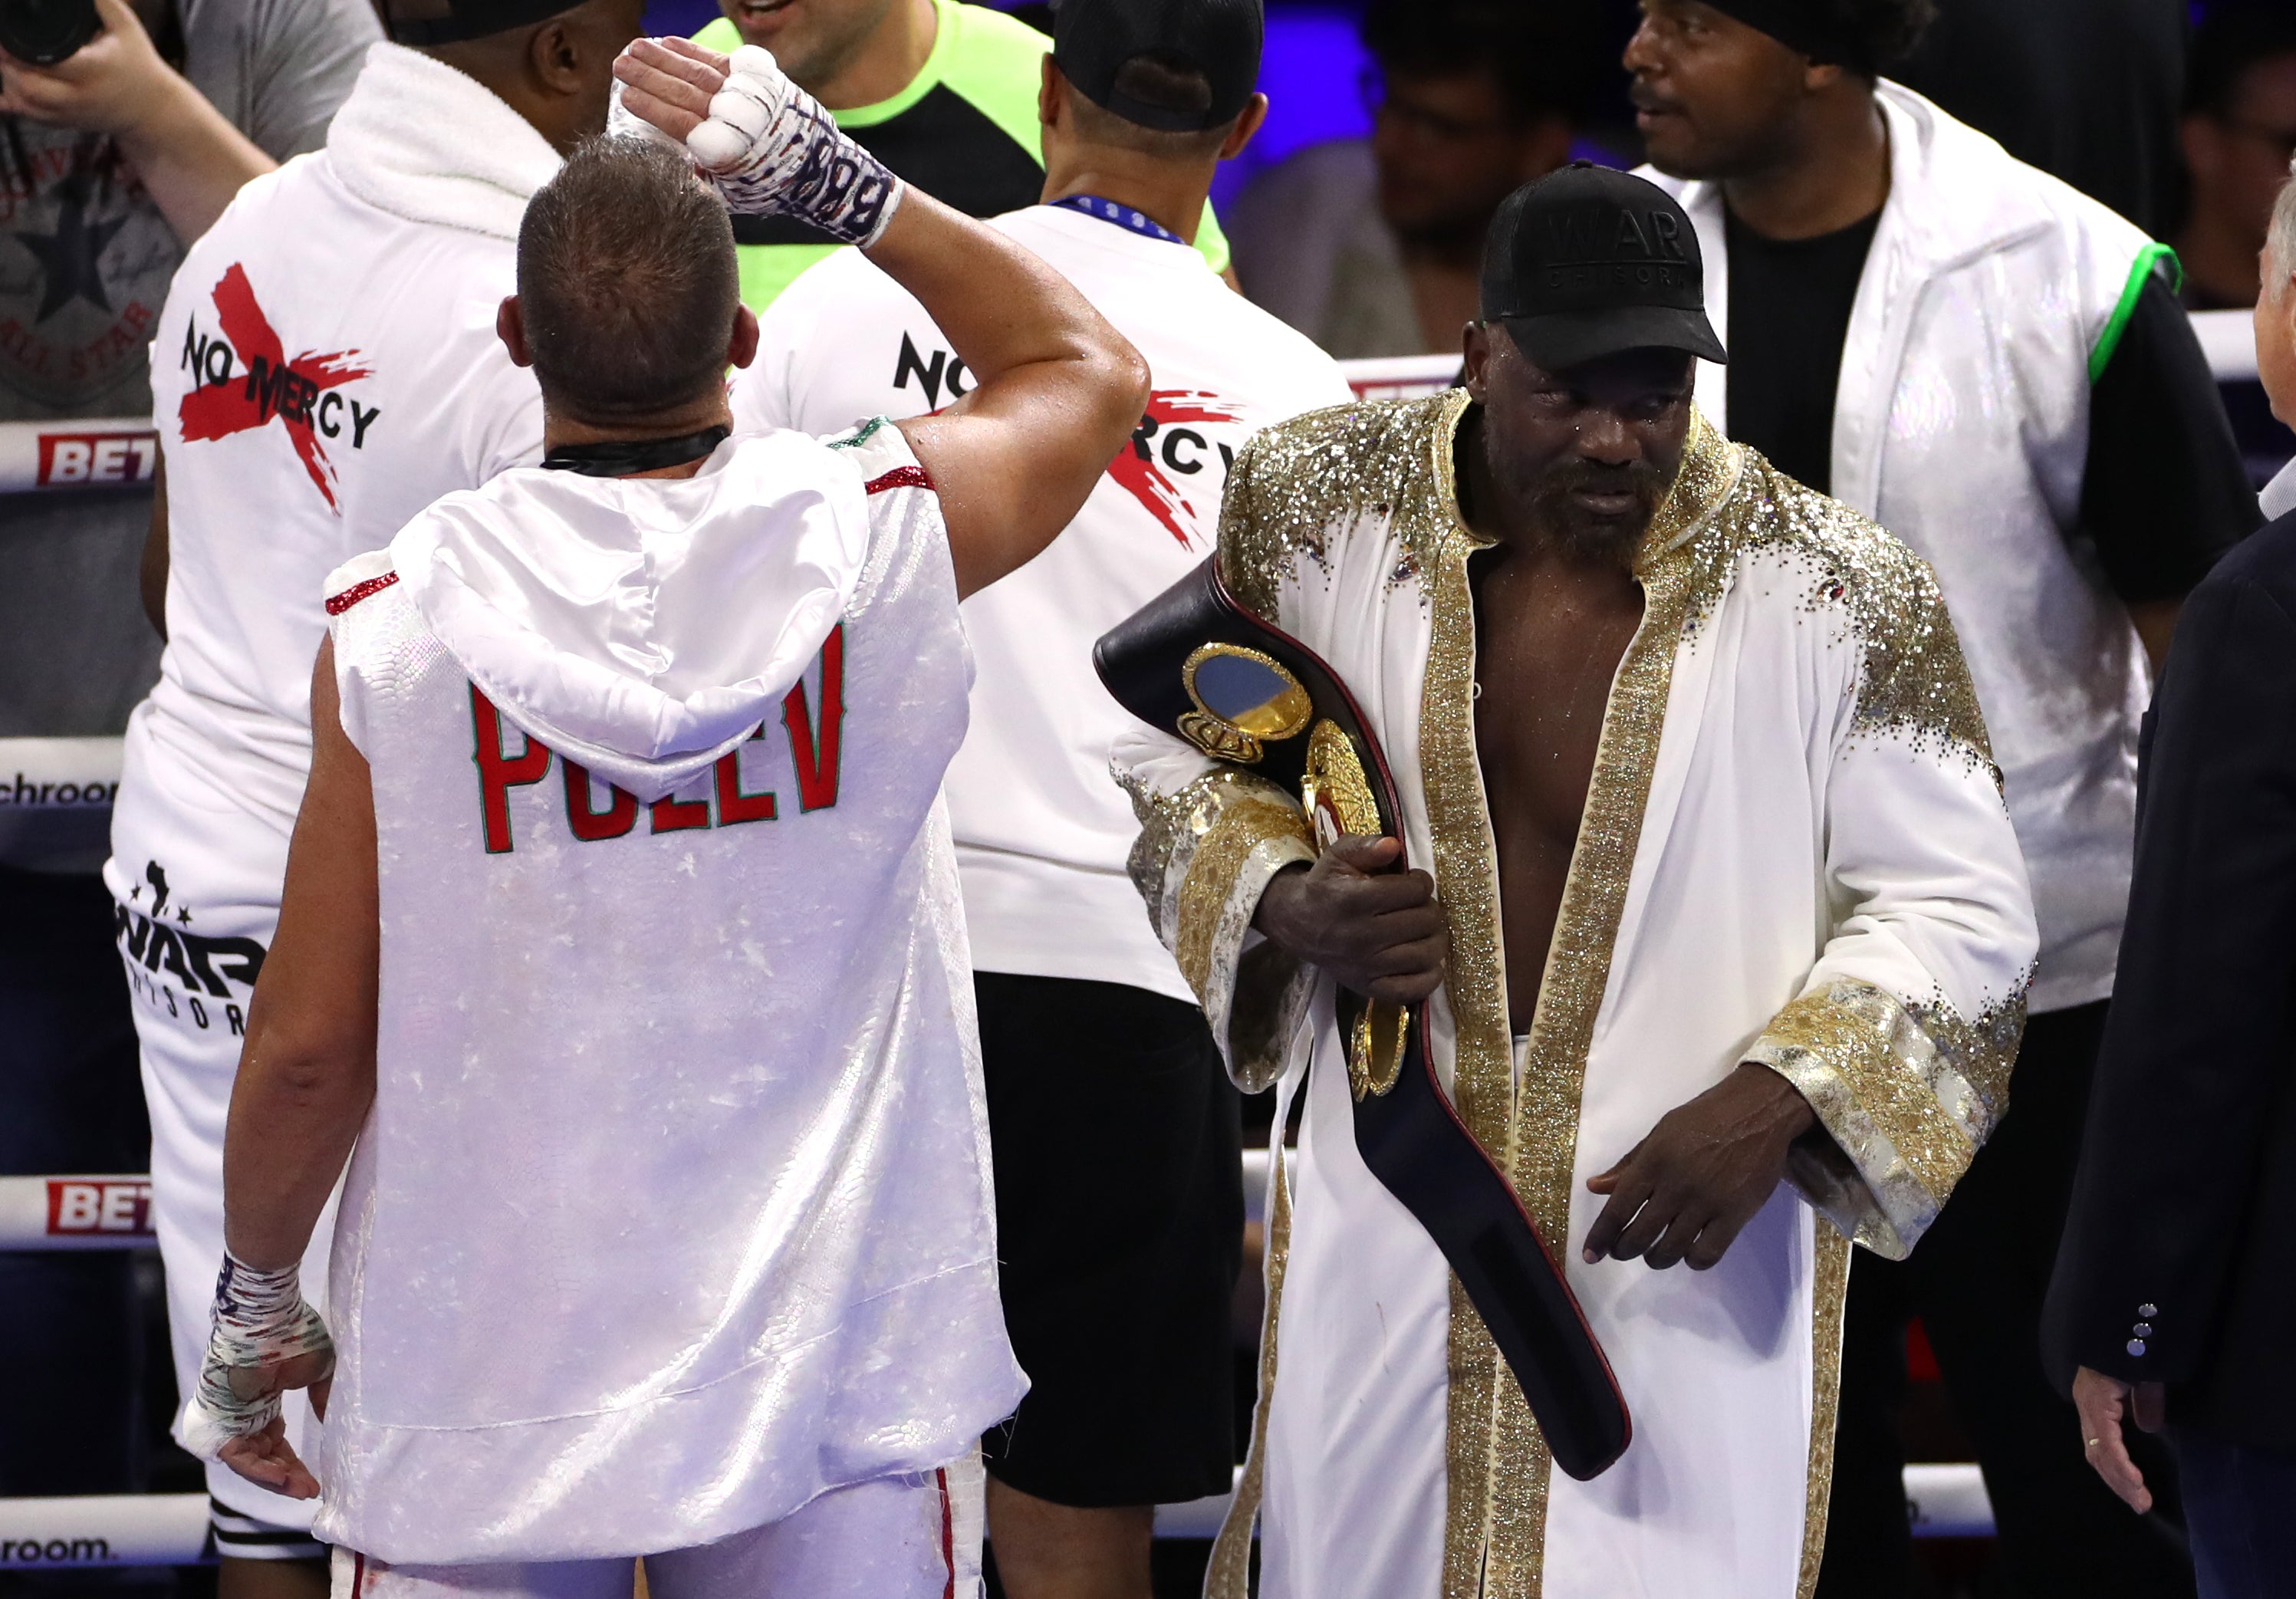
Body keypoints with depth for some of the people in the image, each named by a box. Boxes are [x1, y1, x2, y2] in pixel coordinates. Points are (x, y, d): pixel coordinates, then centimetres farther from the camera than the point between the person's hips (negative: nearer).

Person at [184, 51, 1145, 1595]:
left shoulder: (391, 622, -11)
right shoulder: (881, 531, -8)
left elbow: (310, 1045, -6)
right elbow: (1089, 365, 16)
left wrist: (255, 1302, 11)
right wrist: (835, 177, 16)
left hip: (483, 1386, -1)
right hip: (833, 1370, 1)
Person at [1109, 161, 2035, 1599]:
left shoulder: (1835, 592, -10)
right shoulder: (1317, 509, -4)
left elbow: (1959, 910, -4)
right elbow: (1174, 748, 12)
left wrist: (1771, 1104, -18)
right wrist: (1279, 906, -9)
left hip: (1681, 1252, -2)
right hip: (1383, 1248, 2)